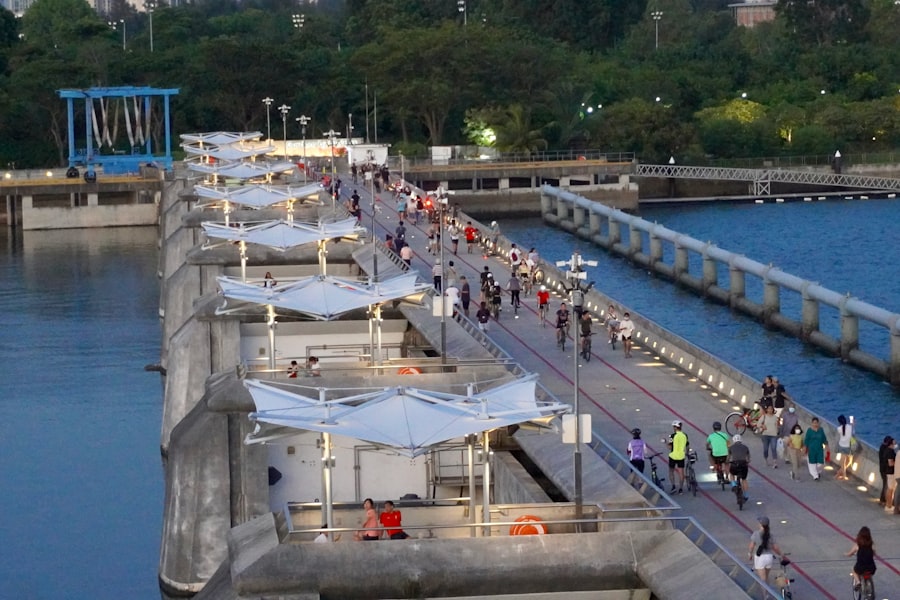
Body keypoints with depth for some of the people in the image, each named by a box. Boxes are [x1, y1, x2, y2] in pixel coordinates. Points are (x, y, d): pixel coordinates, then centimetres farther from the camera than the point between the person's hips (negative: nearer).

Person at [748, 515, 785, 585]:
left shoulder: (756, 534, -14)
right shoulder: (770, 535, -4)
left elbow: (751, 546, -11)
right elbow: (775, 547, 1)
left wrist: (749, 554, 8)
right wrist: (781, 553, 20)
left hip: (759, 558, -4)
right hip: (769, 557, 4)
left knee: (762, 579, 3)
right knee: (766, 577, 24)